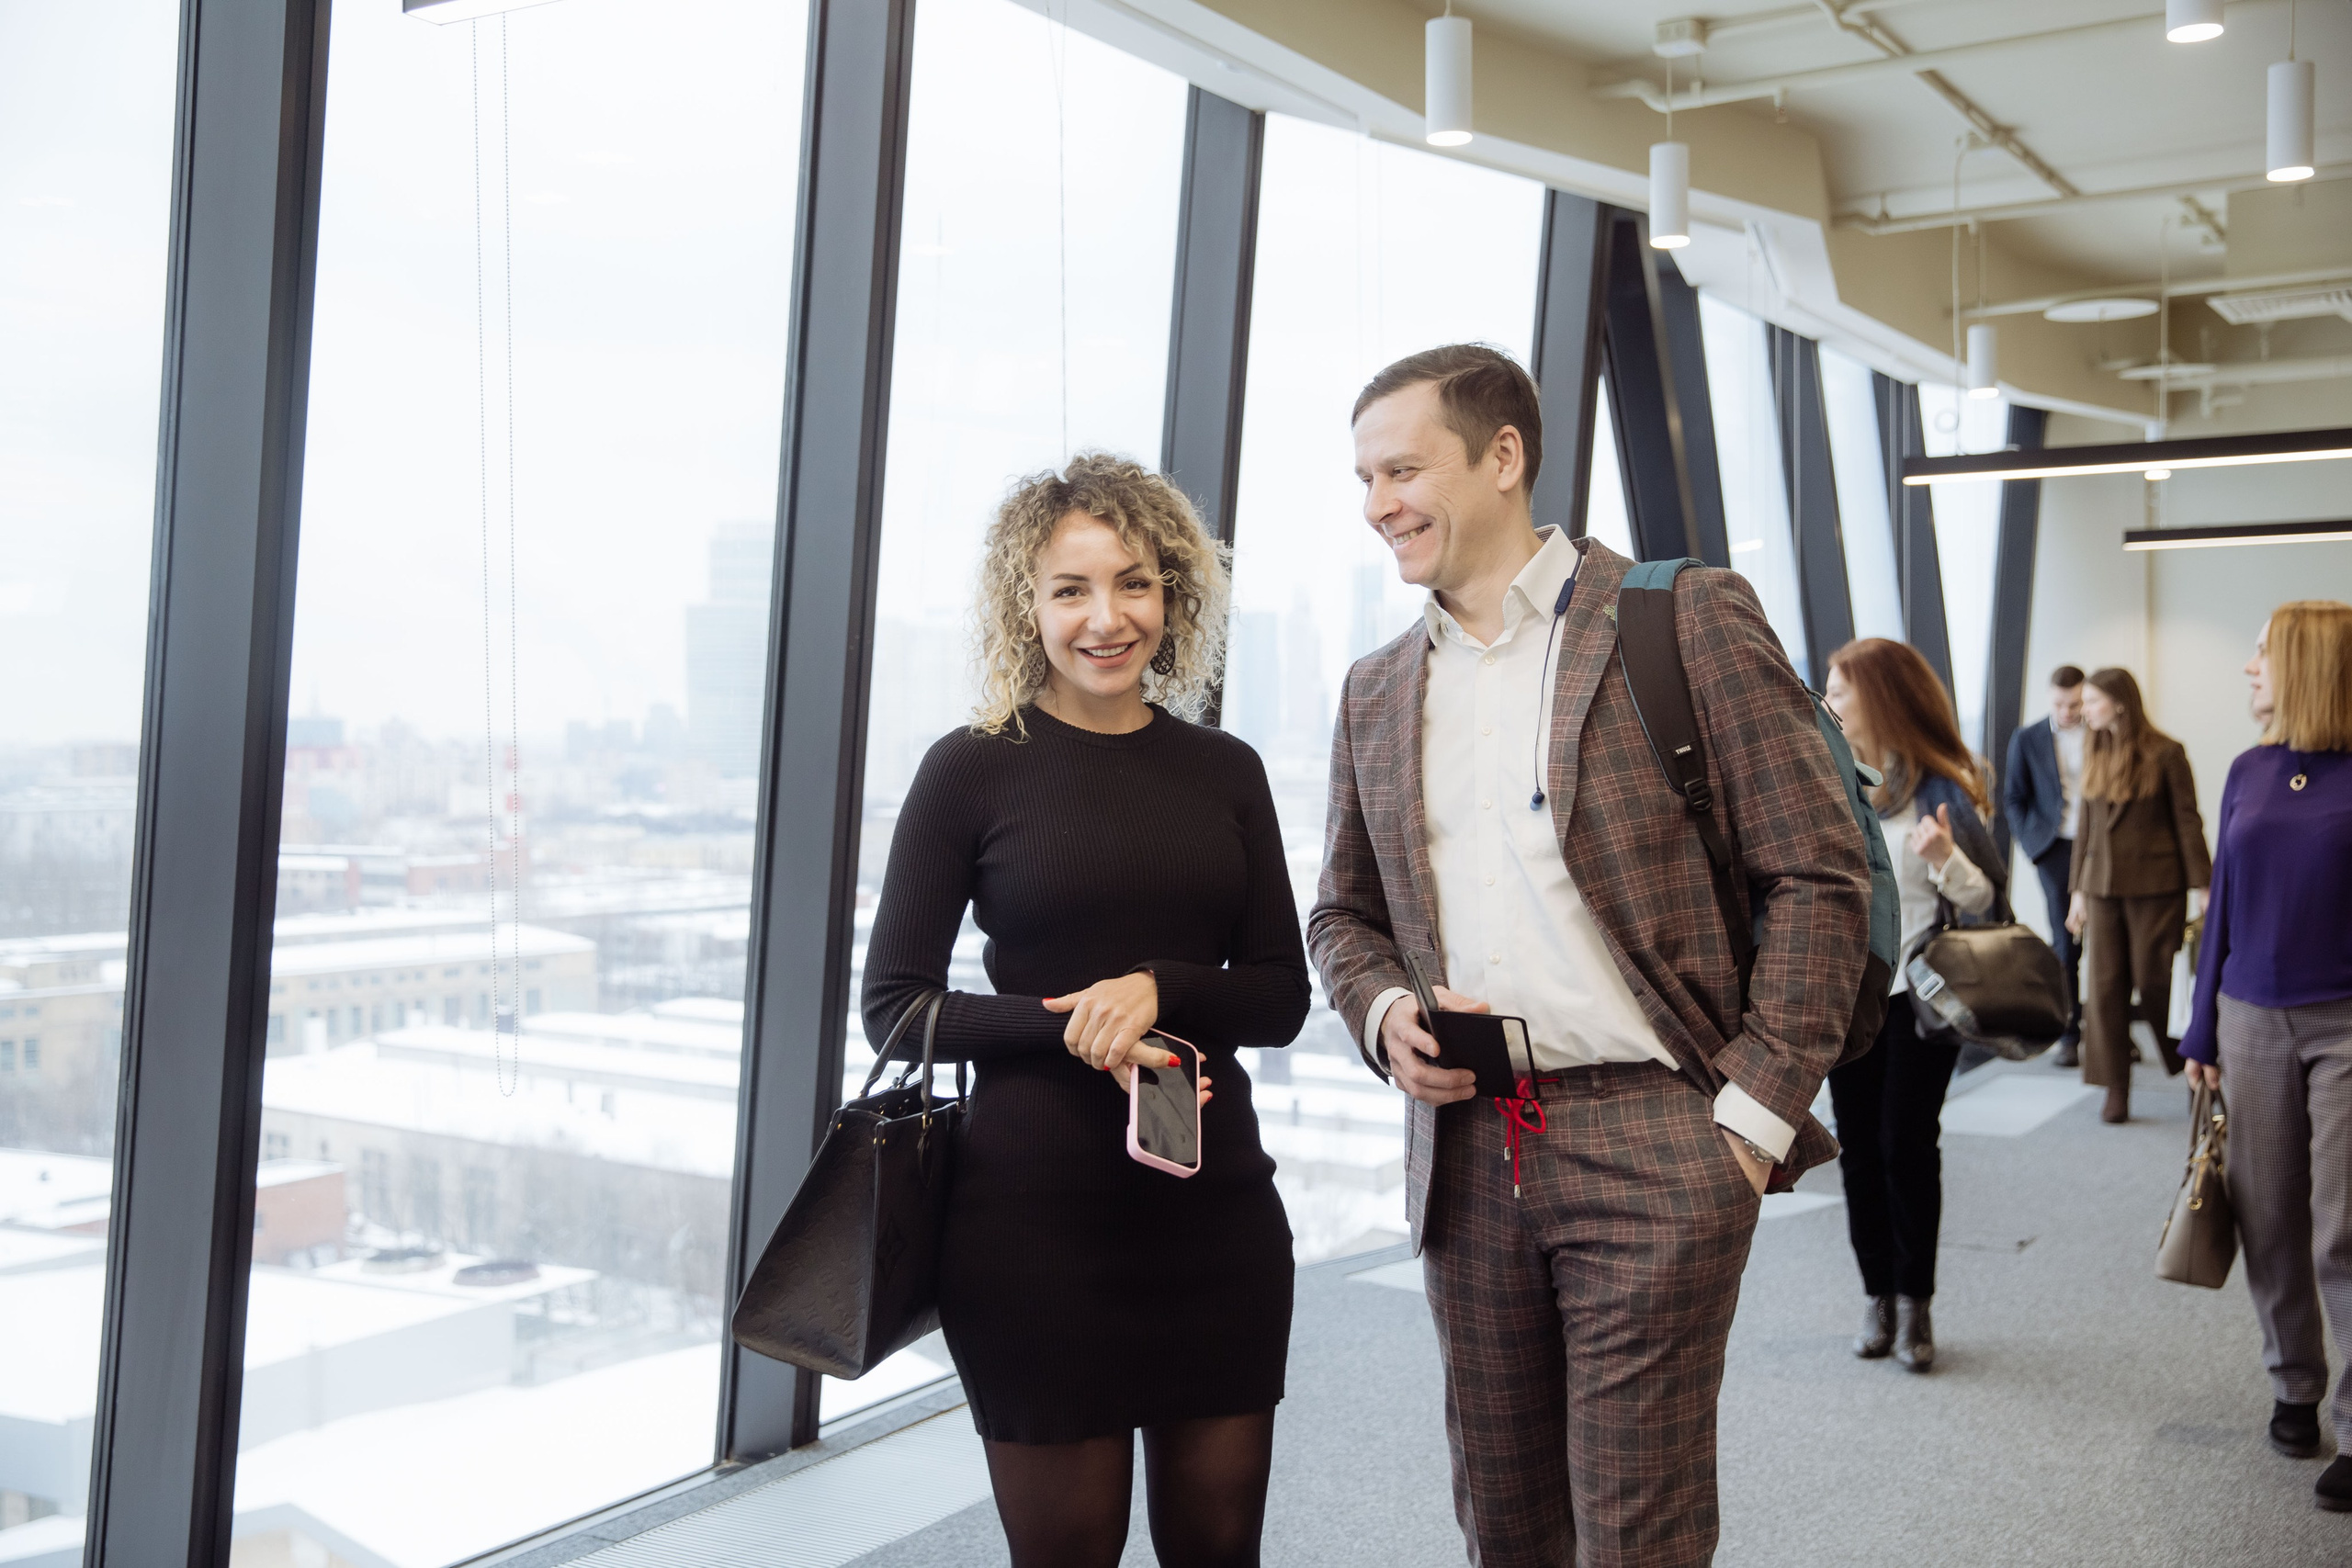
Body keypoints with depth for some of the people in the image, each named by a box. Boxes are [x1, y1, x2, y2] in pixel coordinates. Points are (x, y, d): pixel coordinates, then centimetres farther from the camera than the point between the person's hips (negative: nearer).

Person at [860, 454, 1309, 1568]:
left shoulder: (1224, 772, 6)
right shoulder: (974, 770, -4)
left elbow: (1280, 996, 6)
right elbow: (895, 1005, -3)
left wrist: (1158, 989, -14)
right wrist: (1074, 1030, -18)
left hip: (1217, 1206, 3)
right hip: (1038, 1213, -3)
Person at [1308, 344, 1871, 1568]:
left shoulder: (1687, 619, -4)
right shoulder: (1377, 692, 13)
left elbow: (1819, 875, -5)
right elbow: (1343, 912, 21)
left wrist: (1753, 1109, -11)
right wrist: (1383, 1011, -1)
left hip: (1652, 1138, -5)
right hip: (1466, 1153, 5)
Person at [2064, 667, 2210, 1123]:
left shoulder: (2165, 753, -6)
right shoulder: (2093, 755, 9)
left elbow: (2188, 824, -4)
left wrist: (2200, 887, -8)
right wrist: (2077, 889, 13)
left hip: (2155, 888, -5)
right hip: (2102, 888, 5)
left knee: (2158, 985, 1)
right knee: (2104, 987, 1)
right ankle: (2115, 1093, 8)